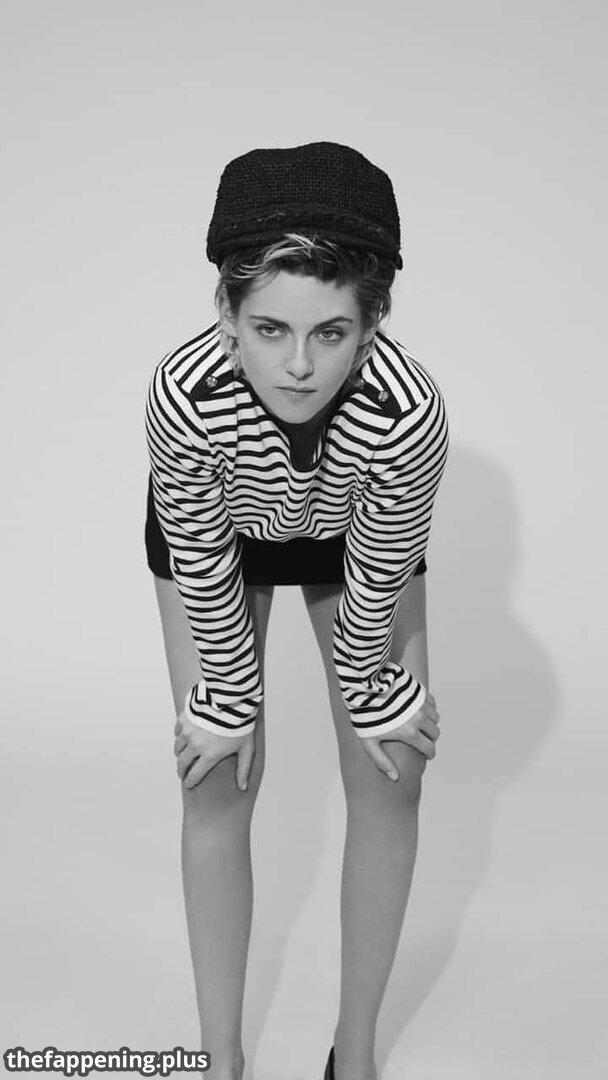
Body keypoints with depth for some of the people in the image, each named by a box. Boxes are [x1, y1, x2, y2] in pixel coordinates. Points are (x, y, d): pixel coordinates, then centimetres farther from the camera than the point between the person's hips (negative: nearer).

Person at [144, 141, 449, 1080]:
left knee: (391, 778, 1)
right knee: (218, 778, -1)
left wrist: (370, 693, -8)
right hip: (217, 531, 0)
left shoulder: (409, 410, -41)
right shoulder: (184, 395, -41)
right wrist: (230, 697, -11)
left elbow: (377, 579, -23)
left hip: (353, 534, 1)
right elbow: (204, 569, -24)